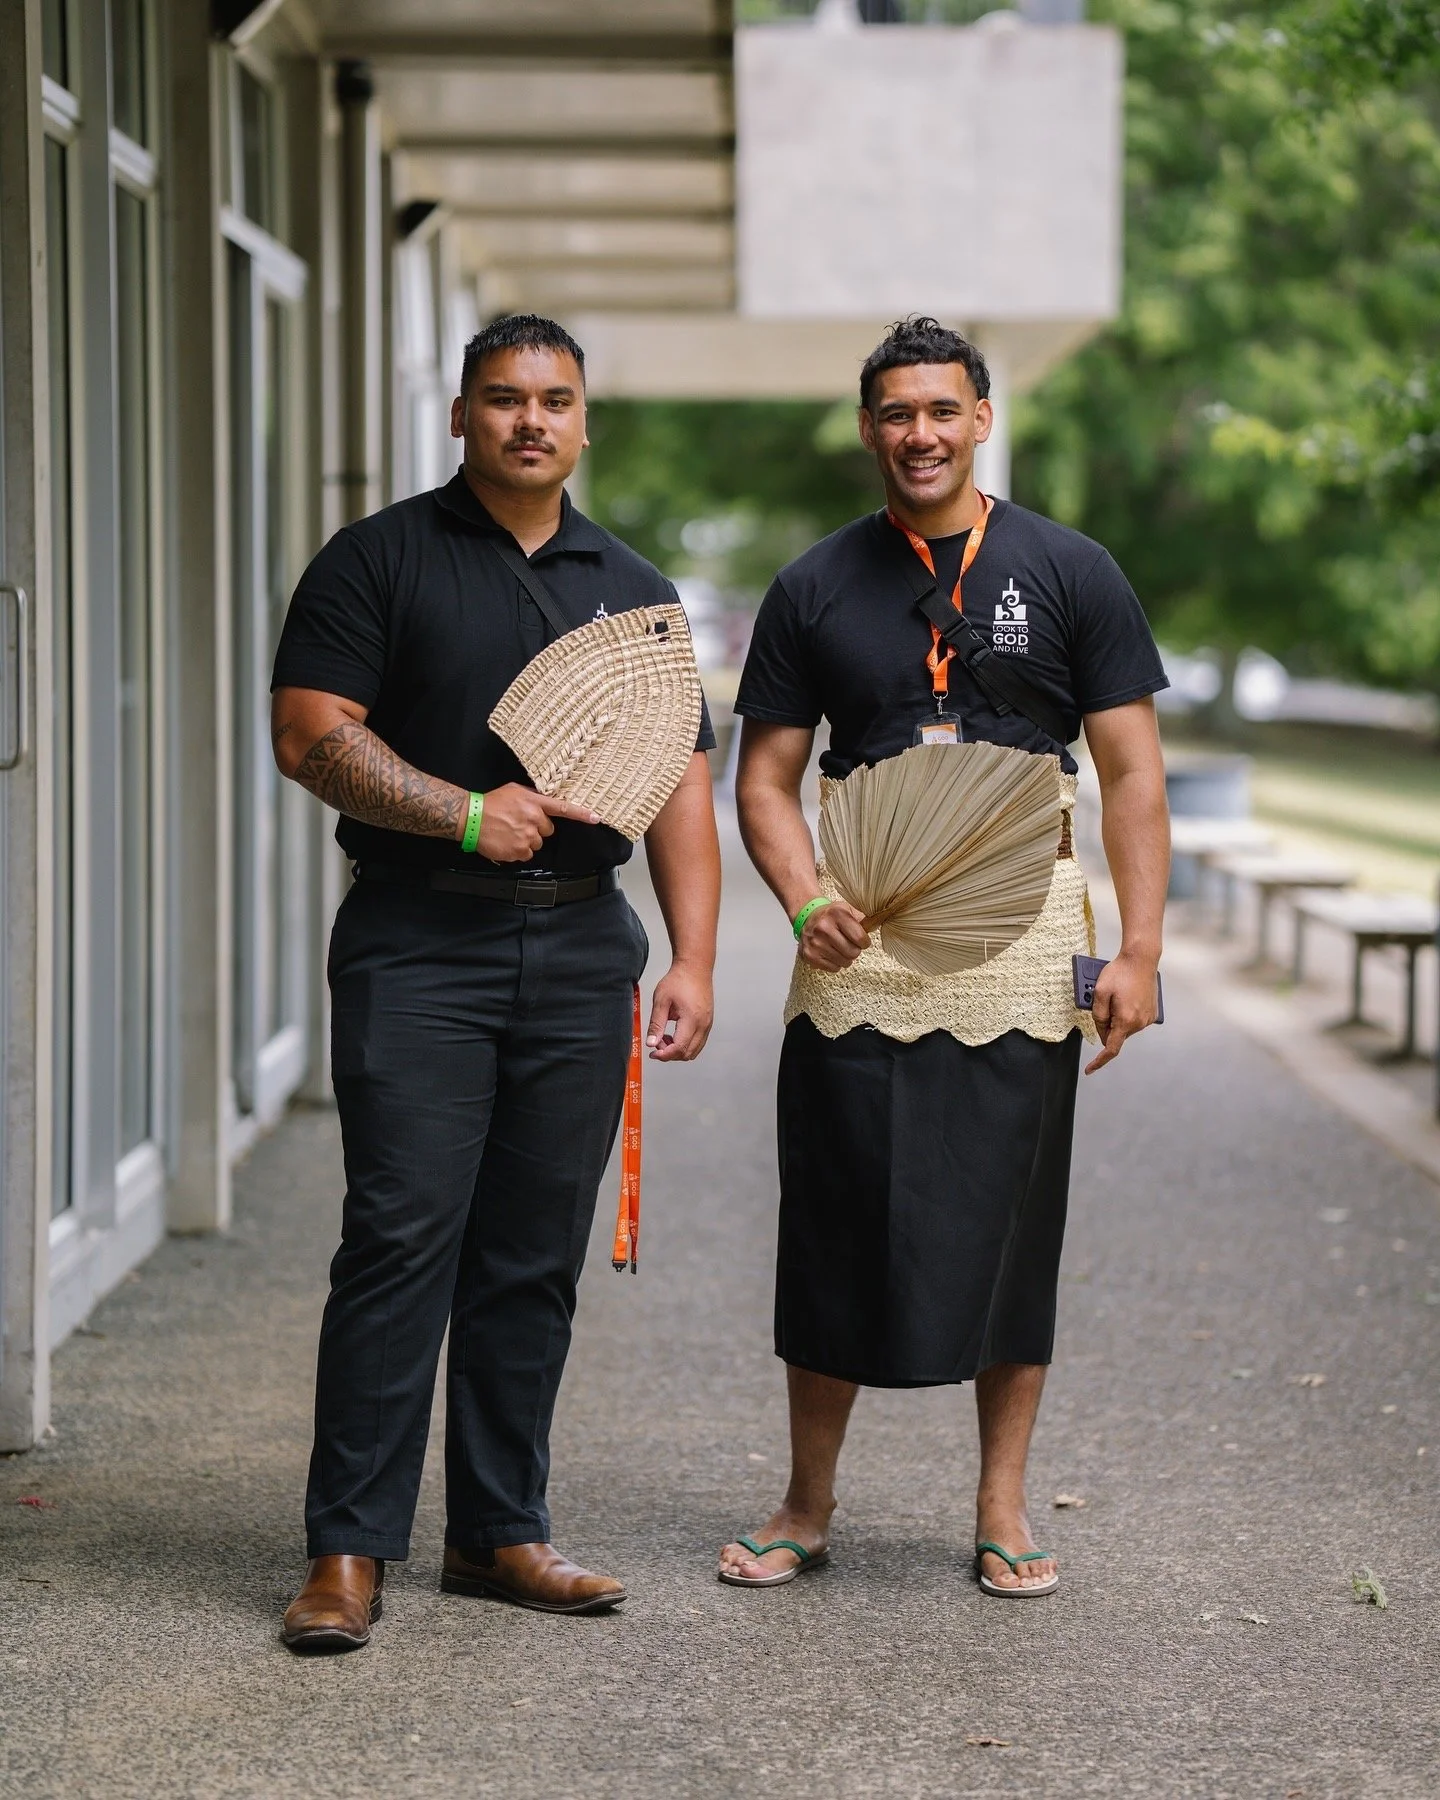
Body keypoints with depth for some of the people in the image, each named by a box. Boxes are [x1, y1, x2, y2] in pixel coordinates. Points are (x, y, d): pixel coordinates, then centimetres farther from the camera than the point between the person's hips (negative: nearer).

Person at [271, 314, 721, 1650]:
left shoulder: (634, 592, 16)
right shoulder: (379, 560, 3)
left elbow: (679, 788, 13)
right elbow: (311, 737, -5)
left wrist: (693, 960, 2)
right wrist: (466, 813, -15)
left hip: (580, 948, 4)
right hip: (418, 943, -4)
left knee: (535, 1254, 6)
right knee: (402, 1237, -10)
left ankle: (499, 1530, 15)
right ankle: (349, 1548, -6)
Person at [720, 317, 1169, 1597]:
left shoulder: (1068, 571, 4)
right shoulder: (817, 589, 7)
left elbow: (1131, 774, 2)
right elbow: (766, 780, 8)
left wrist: (1139, 949, -7)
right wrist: (807, 903, -11)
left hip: (1021, 927, -1)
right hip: (861, 937, 1)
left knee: (1009, 1224, 4)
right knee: (840, 1219, 2)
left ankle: (1003, 1509, 14)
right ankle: (809, 1505, 14)